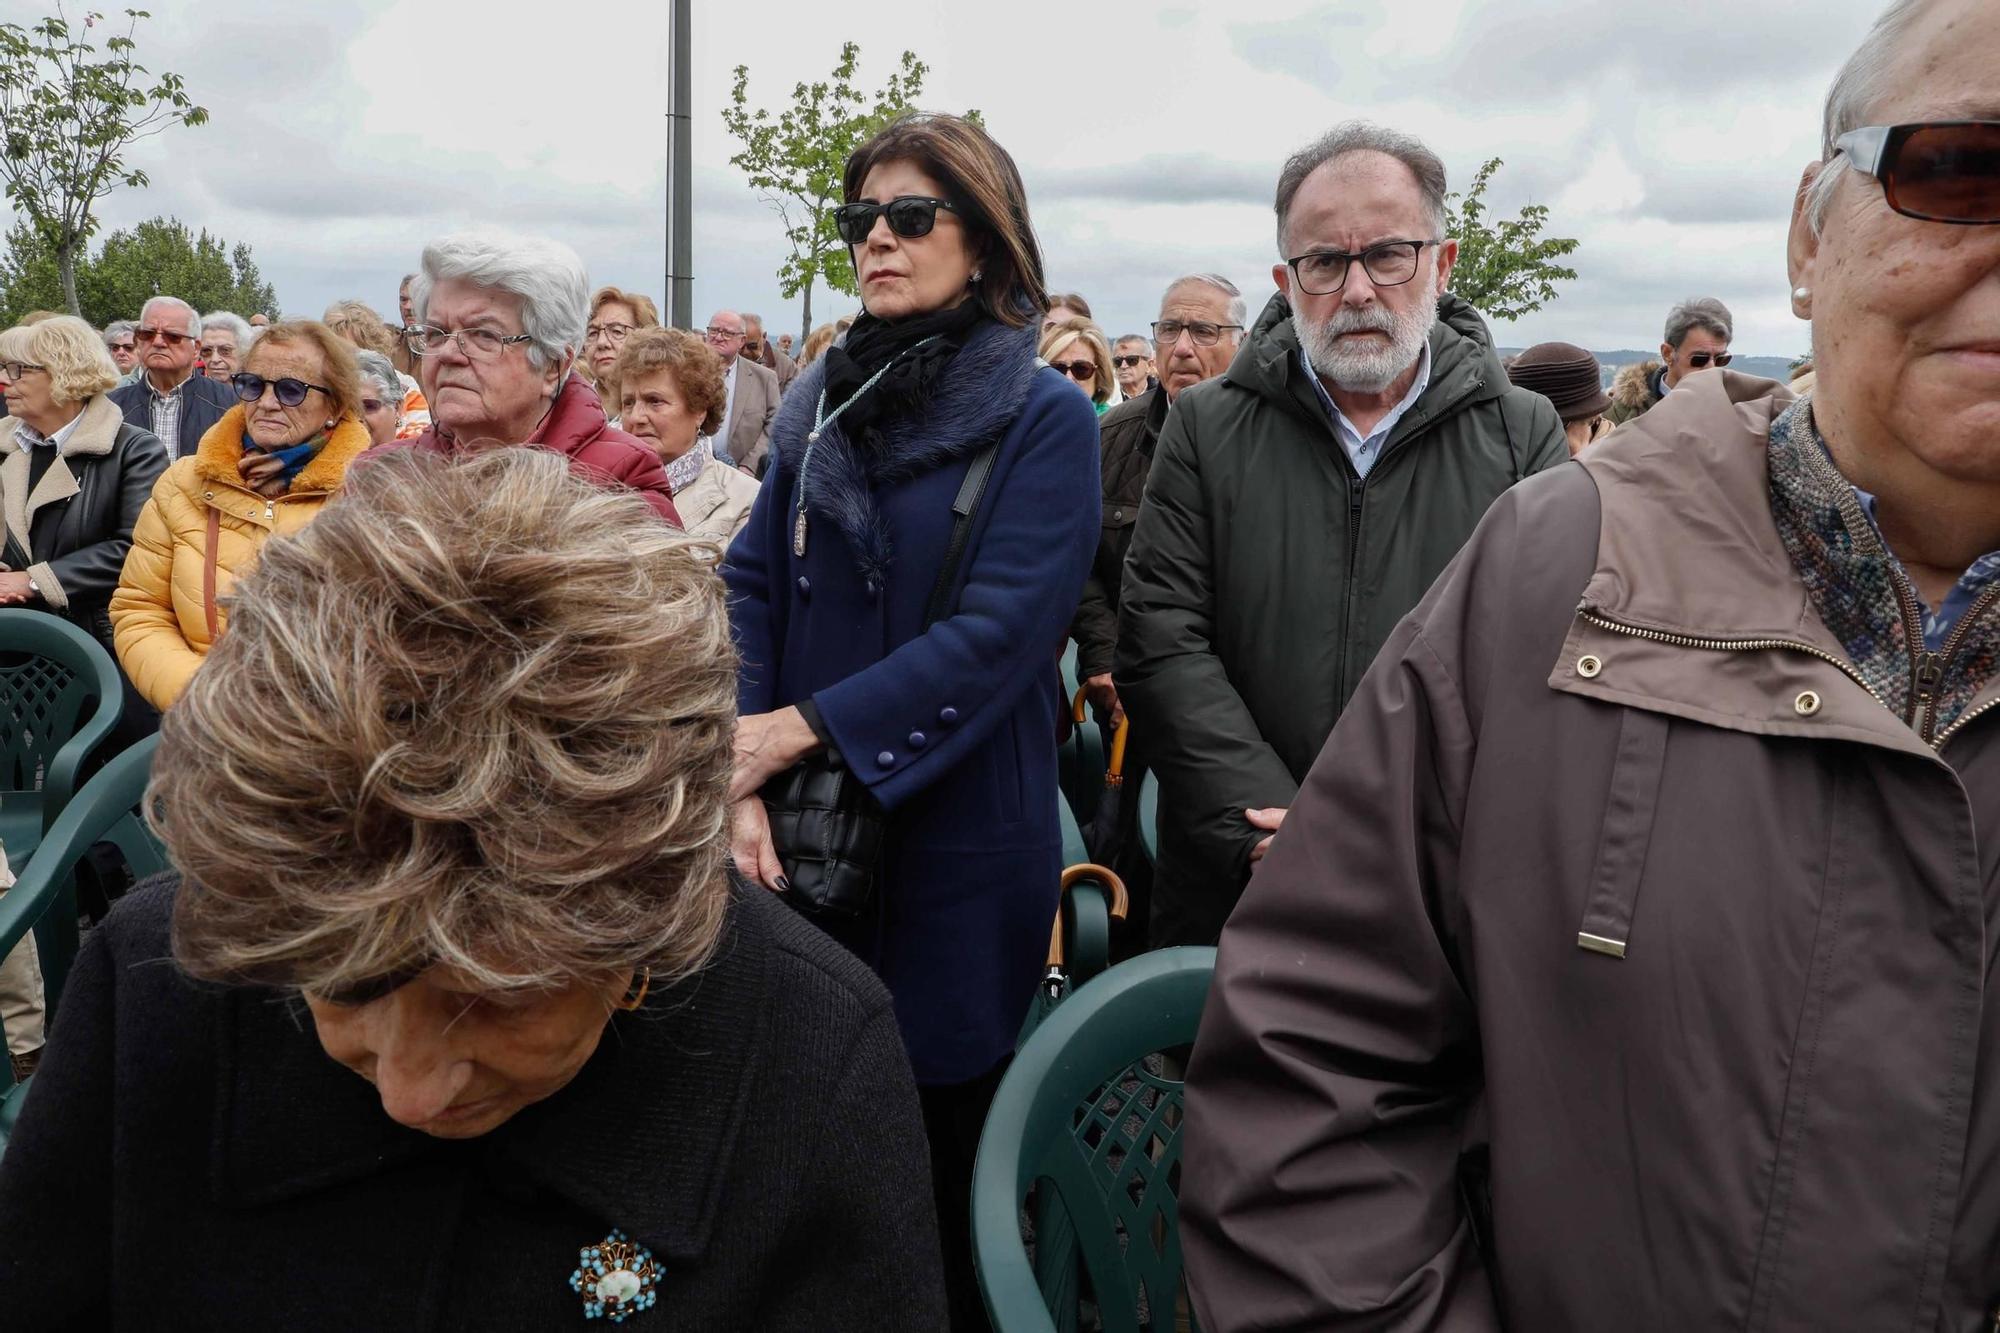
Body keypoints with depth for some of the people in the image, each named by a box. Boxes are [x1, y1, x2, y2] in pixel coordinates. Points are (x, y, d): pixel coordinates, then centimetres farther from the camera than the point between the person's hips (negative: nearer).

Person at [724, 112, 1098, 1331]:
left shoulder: (1047, 418, -8)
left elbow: (997, 636, -17)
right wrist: (733, 773, -13)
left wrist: (796, 730, -17)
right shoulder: (821, 402, 8)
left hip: (960, 845, -4)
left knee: (941, 1143, 10)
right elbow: (752, 588, 2)